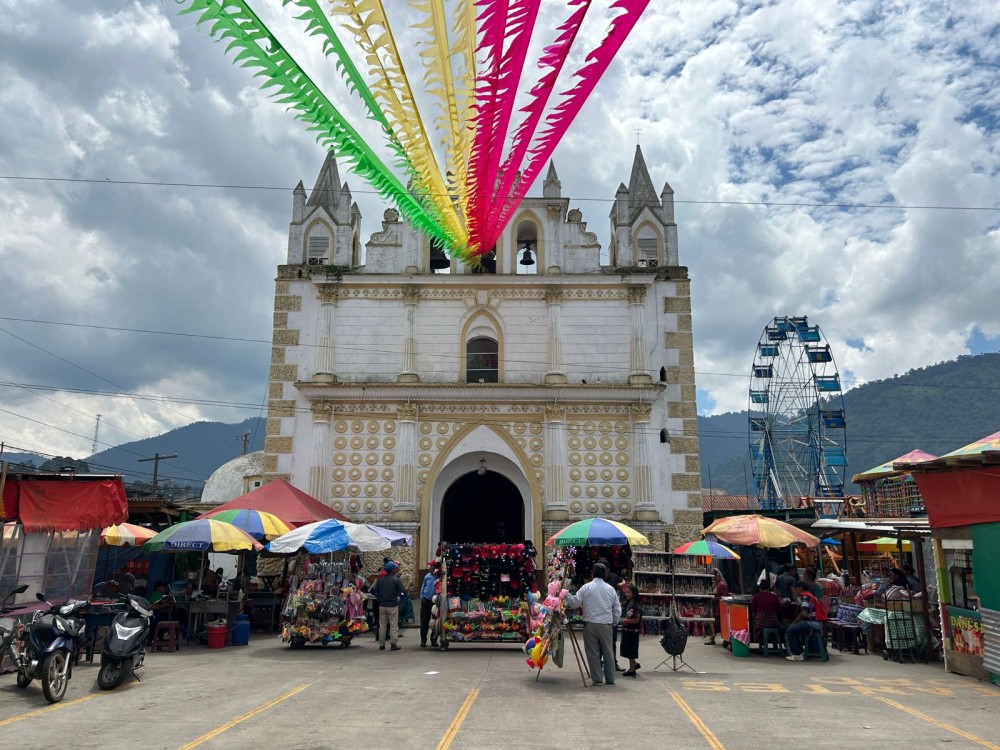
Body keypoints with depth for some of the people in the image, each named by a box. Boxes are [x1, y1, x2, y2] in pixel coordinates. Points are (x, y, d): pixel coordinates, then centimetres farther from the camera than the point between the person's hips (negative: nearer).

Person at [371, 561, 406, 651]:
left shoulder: (380, 580, 3)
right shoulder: (396, 580, -10)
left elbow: (375, 592, 4)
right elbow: (403, 591, -10)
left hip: (382, 605, 4)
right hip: (393, 605, -4)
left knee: (382, 625, 11)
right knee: (394, 625, 2)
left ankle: (381, 644, 14)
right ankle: (393, 644, 1)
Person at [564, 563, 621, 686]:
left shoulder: (586, 587, -4)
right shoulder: (610, 589, 6)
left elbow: (575, 603, -4)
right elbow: (617, 610, 9)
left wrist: (567, 595, 9)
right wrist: (613, 622, 21)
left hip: (590, 624, -3)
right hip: (606, 625, 3)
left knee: (593, 653, 4)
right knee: (608, 652, 12)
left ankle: (597, 679, 6)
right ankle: (610, 679, 16)